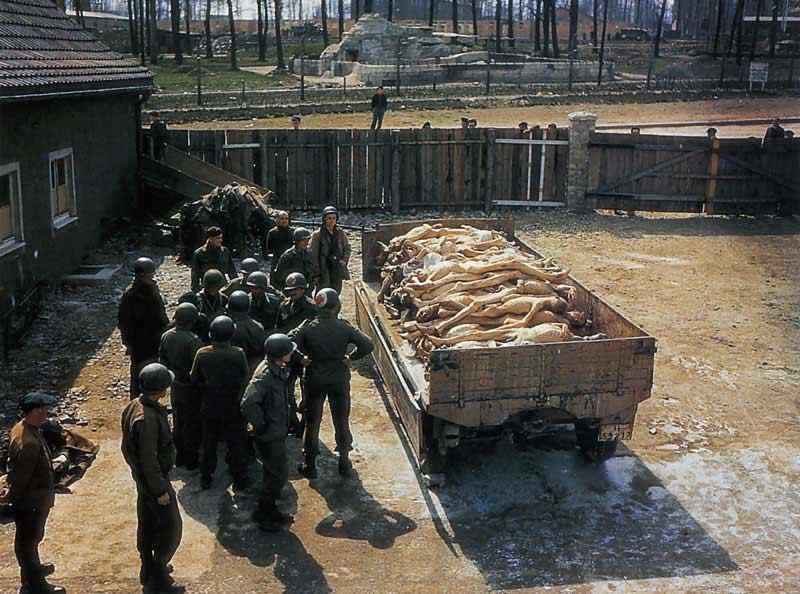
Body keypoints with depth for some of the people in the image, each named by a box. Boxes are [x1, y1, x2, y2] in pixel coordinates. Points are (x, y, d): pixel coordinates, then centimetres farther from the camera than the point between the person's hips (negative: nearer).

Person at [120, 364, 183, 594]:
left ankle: (148, 571, 37)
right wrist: (160, 490, -19)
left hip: (141, 477, 10)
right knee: (171, 528, 4)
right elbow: (149, 460, -27)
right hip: (154, 479, -10)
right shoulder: (147, 419, -32)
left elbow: (127, 446, 10)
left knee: (147, 523, 22)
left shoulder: (133, 406, -2)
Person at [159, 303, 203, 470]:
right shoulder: (193, 341, -27)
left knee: (178, 422, 20)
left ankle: (179, 456, 32)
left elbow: (162, 360, 5)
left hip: (175, 387, 6)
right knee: (192, 424, 9)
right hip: (190, 389, -6)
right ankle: (191, 459, 20)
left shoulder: (166, 336, -5)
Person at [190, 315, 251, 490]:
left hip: (209, 408, 2)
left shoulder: (202, 354, -15)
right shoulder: (238, 354, -21)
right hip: (233, 409, -2)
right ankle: (239, 479, 25)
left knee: (208, 443, 19)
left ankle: (205, 479, 31)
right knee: (236, 444, 15)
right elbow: (246, 379, -11)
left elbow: (194, 380, -4)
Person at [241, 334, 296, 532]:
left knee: (272, 472, 21)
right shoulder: (265, 376, -28)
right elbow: (248, 404, -36)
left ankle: (270, 510, 36)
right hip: (270, 436, -9)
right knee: (279, 474, 1)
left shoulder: (277, 369, 2)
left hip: (277, 432, 9)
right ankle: (263, 514, 16)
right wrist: (260, 425, -25)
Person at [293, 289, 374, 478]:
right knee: (341, 420, 15)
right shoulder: (344, 327, -13)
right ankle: (344, 461, 24)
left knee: (312, 422, 12)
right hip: (339, 380, 0)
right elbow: (367, 345, -17)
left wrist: (307, 358, -2)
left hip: (314, 380, 0)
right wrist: (350, 358, -4)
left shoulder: (308, 327, -12)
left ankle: (310, 465, 18)